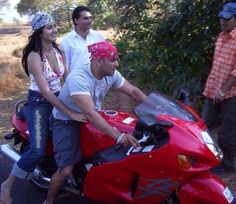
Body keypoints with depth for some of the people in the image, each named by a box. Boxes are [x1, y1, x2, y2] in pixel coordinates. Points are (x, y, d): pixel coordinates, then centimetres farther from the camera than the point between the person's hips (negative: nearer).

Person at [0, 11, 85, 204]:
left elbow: (67, 78, 3)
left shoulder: (59, 50, 0)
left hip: (58, 99, 7)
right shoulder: (34, 57, -21)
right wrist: (70, 113, -31)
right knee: (37, 151, -15)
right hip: (39, 103, -7)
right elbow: (45, 91, -27)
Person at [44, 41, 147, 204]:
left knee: (132, 142, 0)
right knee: (66, 170, -18)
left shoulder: (111, 74, -11)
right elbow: (90, 114, -43)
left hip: (93, 116, 7)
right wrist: (119, 136, -49)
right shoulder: (78, 79, -34)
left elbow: (134, 92, -6)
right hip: (67, 121, -7)